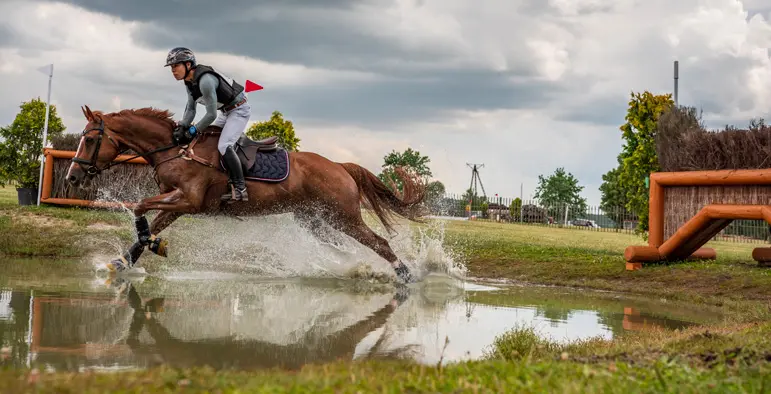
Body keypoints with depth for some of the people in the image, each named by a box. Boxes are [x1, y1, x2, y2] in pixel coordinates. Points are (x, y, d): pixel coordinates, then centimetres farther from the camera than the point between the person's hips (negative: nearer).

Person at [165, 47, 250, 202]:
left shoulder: (205, 80, -30)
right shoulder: (189, 81, 1)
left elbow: (211, 115, -28)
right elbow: (190, 109, 4)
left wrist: (193, 131, -22)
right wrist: (182, 127, -13)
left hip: (239, 110, -11)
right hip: (226, 112, 11)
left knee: (223, 145, -23)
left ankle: (240, 189, -22)